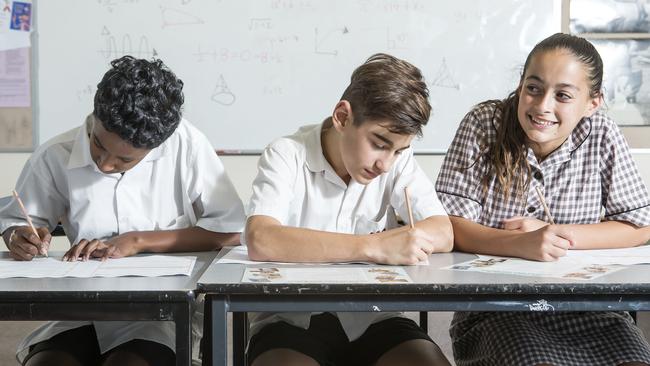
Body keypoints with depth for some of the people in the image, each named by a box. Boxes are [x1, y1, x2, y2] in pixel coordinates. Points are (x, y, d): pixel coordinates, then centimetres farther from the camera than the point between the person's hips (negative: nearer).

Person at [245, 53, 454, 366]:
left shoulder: (398, 159, 3)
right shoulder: (287, 155, -9)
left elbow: (442, 234, -6)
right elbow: (260, 241, -26)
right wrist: (374, 247, -31)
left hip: (371, 319, 4)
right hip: (292, 319, -3)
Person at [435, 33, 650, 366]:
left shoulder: (601, 135, 0)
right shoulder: (483, 124, -6)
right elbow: (449, 225, -10)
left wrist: (557, 234, -10)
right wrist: (520, 243, -28)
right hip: (494, 310, -3)